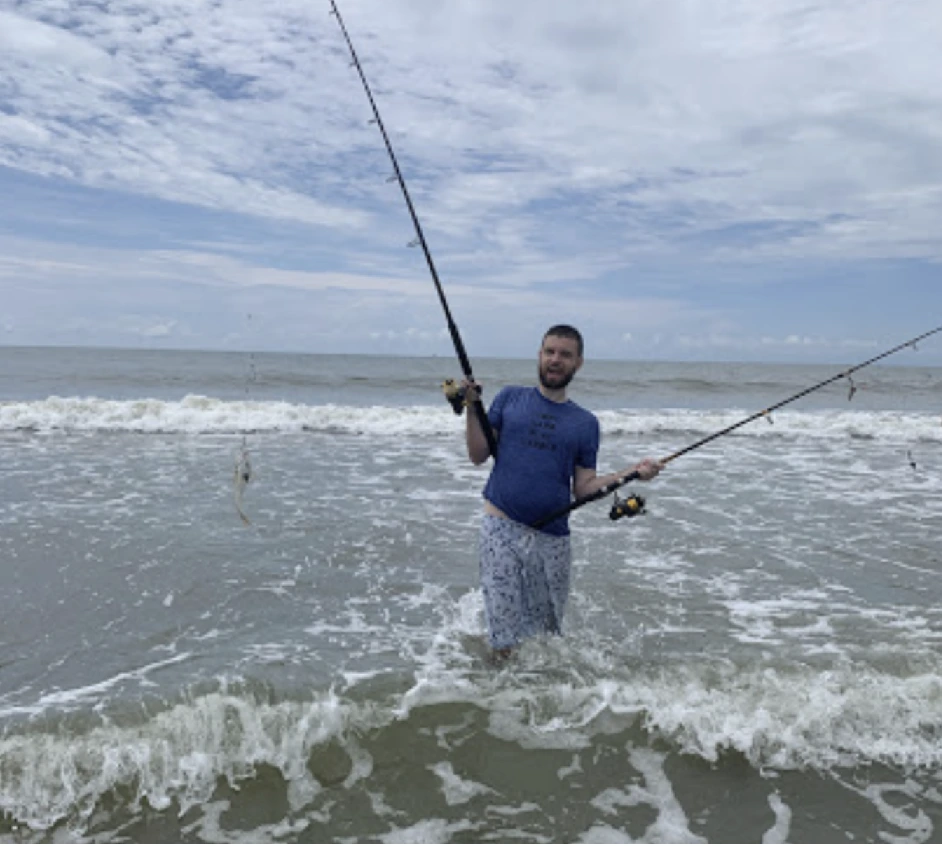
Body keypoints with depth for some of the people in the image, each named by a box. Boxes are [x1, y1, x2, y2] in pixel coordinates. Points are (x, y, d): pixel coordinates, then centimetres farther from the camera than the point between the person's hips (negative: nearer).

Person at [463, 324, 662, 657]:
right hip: (501, 526, -2)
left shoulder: (586, 423, 9)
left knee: (547, 630, 13)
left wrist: (633, 473, -5)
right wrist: (471, 408, -7)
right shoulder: (510, 399, 7)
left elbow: (583, 487, 5)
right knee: (505, 639, -1)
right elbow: (479, 455, 3)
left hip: (551, 537, 2)